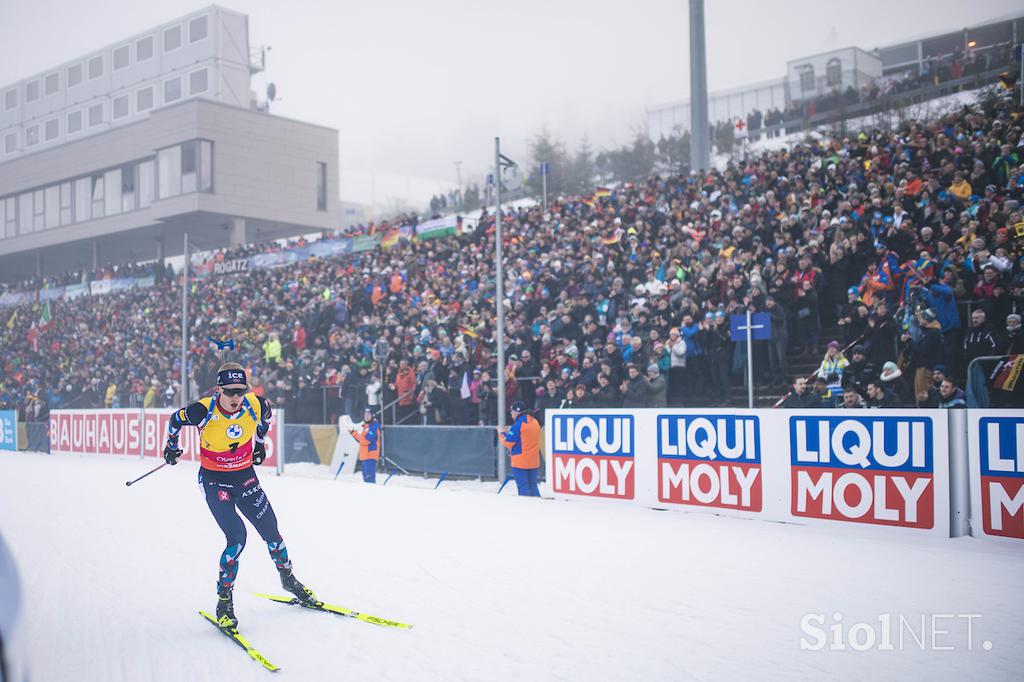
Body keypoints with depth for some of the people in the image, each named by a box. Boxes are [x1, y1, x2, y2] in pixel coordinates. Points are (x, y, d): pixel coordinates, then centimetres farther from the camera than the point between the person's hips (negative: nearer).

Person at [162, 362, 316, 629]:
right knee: (237, 537, -17)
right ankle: (224, 600, 1)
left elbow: (266, 415, 10)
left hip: (245, 475, 4)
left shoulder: (255, 405, -17)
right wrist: (171, 446, 14)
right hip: (214, 479, -3)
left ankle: (288, 579, 36)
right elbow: (175, 420, -3)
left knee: (270, 530, 9)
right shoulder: (204, 411, -25)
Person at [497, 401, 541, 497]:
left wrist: (501, 434, 8)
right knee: (533, 486, 13)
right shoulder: (535, 422, 9)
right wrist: (510, 432, 17)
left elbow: (508, 442, -10)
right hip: (534, 462, 7)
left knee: (523, 488, -2)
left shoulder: (518, 424, -14)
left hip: (520, 462, -7)